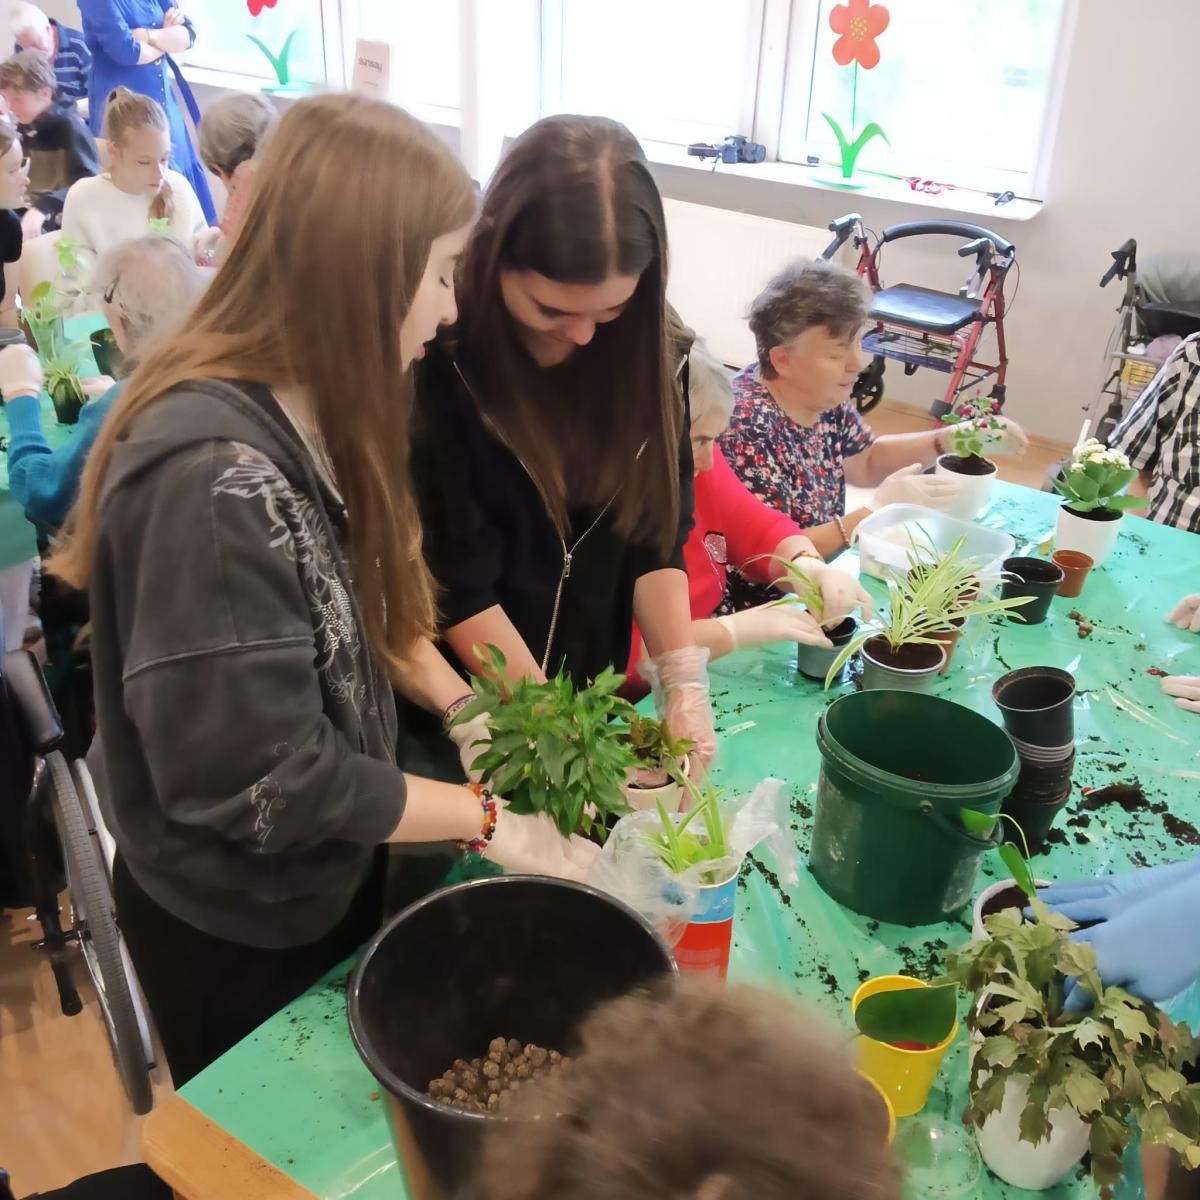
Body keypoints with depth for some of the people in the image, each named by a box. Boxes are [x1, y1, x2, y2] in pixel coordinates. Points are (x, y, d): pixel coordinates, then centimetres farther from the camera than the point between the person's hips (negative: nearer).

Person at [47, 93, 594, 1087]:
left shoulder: (303, 413, -4)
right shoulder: (214, 475, -34)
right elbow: (263, 776, -30)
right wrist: (486, 821, -19)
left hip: (325, 877, 8)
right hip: (238, 924, -7)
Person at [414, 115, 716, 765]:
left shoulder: (649, 347, -8)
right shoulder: (435, 361, -22)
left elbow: (654, 534, -3)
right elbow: (455, 581, -18)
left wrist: (684, 682, -13)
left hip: (592, 684, 5)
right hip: (457, 711, -4)